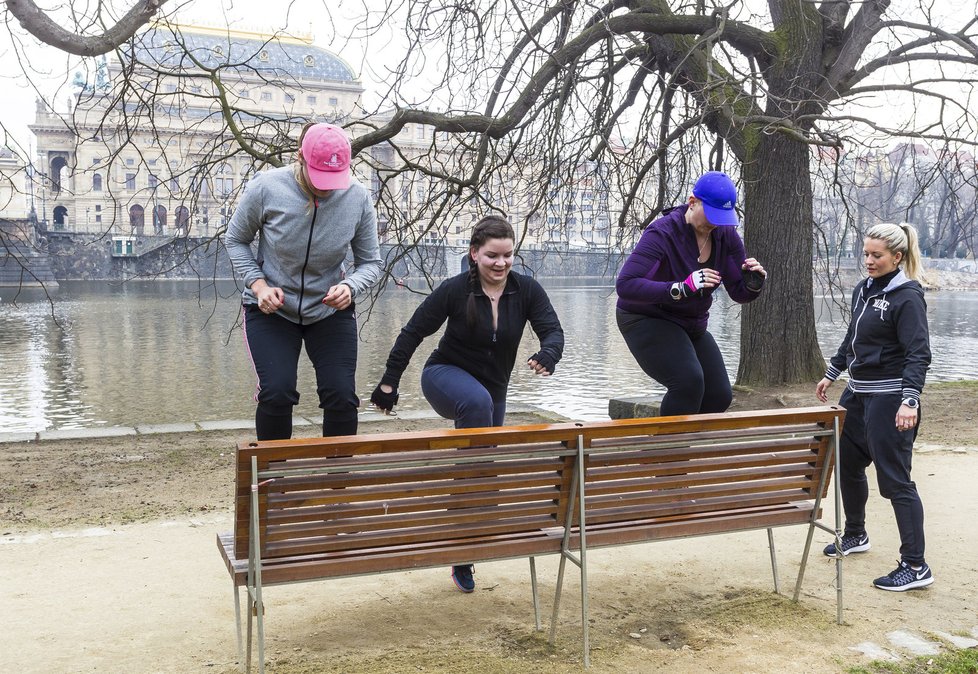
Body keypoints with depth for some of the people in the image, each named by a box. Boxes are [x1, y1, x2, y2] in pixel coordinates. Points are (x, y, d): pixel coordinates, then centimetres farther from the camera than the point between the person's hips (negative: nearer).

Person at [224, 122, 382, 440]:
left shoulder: (358, 197, -14)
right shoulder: (266, 187, -18)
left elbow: (371, 262, -4)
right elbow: (235, 240, -1)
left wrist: (350, 287, -26)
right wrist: (258, 284, -17)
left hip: (330, 310, 2)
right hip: (271, 308, -1)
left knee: (341, 396, -9)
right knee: (277, 393, -15)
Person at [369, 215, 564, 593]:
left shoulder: (526, 290, -11)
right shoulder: (455, 290, -18)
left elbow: (553, 330, -17)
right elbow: (412, 333, -11)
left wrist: (547, 355, -42)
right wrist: (389, 382, -10)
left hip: (493, 389, 4)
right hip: (446, 375, -4)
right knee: (477, 401, -41)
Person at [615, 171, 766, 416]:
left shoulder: (725, 235, -6)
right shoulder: (662, 233, -25)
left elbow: (739, 293, -1)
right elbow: (625, 285, -36)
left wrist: (754, 282, -25)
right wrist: (682, 288, -45)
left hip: (692, 326, 7)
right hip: (646, 320, -7)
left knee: (719, 396, 2)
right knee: (689, 381, -29)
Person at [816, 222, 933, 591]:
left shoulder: (907, 297, -14)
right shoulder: (863, 290, 10)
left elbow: (918, 353, -20)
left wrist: (910, 400, -29)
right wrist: (831, 374, 26)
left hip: (889, 399, -9)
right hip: (858, 392, 9)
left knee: (894, 478, -7)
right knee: (847, 464, 18)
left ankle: (915, 566, 1)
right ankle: (855, 536, 39)